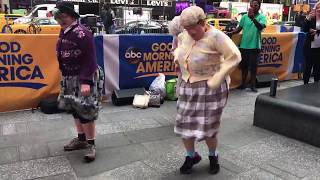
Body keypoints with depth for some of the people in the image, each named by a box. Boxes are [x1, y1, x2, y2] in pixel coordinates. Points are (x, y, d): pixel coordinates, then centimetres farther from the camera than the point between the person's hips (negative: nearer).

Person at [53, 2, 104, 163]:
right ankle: (81, 139, 30)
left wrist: (86, 82, -27)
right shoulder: (63, 33, 7)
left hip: (83, 78, -9)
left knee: (85, 110, -5)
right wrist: (64, 77, 17)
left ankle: (91, 144, 7)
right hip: (69, 78, 9)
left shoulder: (81, 34, -20)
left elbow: (90, 60, -22)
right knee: (75, 109, 15)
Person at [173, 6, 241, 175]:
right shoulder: (184, 35, 2)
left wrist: (216, 80, -23)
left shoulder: (215, 36, -19)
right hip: (188, 86, 6)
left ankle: (213, 156, 32)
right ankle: (191, 156, 31)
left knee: (207, 128, 3)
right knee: (184, 125, 7)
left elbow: (234, 57, -20)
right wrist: (178, 55, 0)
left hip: (210, 88, -6)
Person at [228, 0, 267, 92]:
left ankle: (253, 85, 15)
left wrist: (253, 18, -37)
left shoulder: (262, 17, -4)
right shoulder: (244, 16, 6)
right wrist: (231, 33, -6)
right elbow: (239, 28, 12)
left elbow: (261, 27, -23)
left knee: (253, 66, 3)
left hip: (255, 46, -3)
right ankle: (243, 83, 26)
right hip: (244, 45, 3)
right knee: (244, 65, 12)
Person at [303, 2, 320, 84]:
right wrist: (308, 18, -22)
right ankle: (305, 84, 15)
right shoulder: (311, 18, 1)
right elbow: (304, 29, -13)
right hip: (310, 47, -1)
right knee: (308, 67, 5)